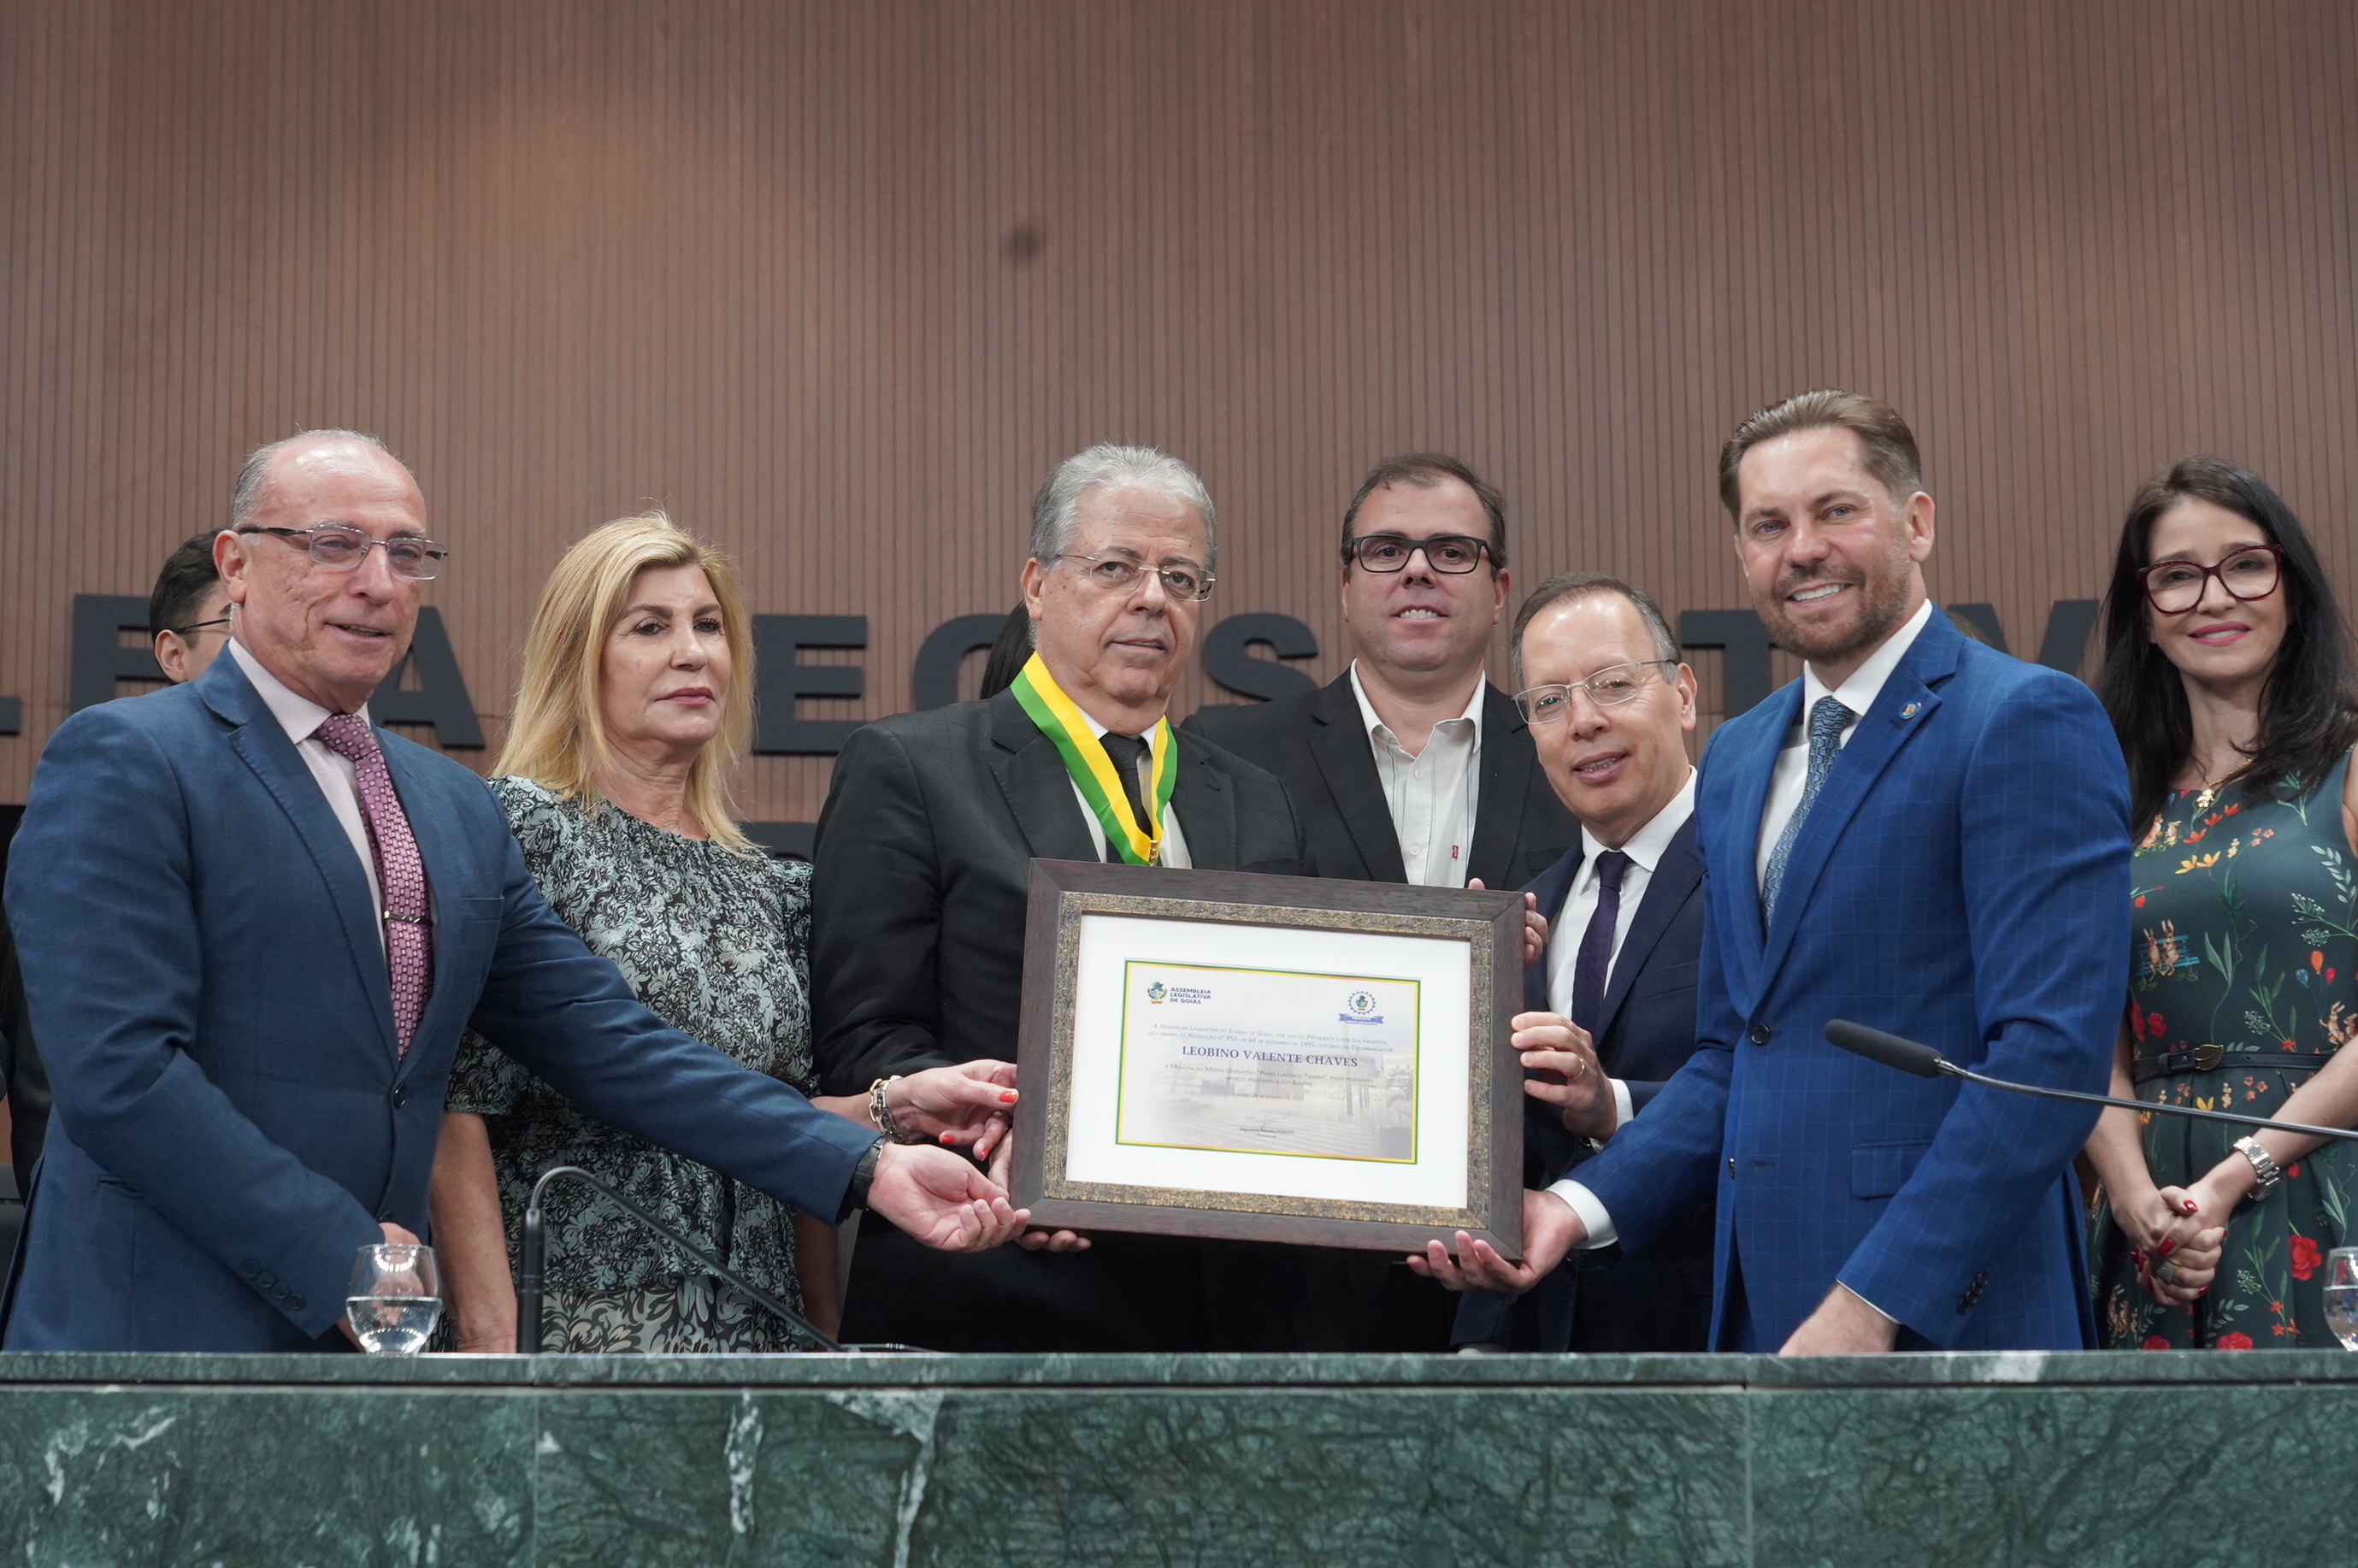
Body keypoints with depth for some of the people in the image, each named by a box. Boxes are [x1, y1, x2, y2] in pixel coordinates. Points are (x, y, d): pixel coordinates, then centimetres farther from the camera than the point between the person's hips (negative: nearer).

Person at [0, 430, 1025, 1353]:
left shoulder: (460, 811, 15)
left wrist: (867, 1167, 2)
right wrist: (348, 1260, -15)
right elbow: (118, 1068, -16)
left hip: (367, 1337, 6)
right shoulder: (124, 763, -7)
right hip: (162, 1330, -6)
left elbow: (604, 1041, 11)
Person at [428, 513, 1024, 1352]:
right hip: (567, 1323, -5)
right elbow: (456, 1105, -11)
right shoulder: (519, 827, -4)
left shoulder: (772, 890, 14)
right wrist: (488, 1340, -17)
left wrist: (894, 1106, -2)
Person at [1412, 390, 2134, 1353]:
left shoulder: (2028, 722, -9)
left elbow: (2052, 1051, -17)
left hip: (1941, 1320, -6)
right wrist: (1585, 1206, 3)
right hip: (1759, 1311, 7)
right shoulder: (1735, 758, 15)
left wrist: (1875, 1304, -20)